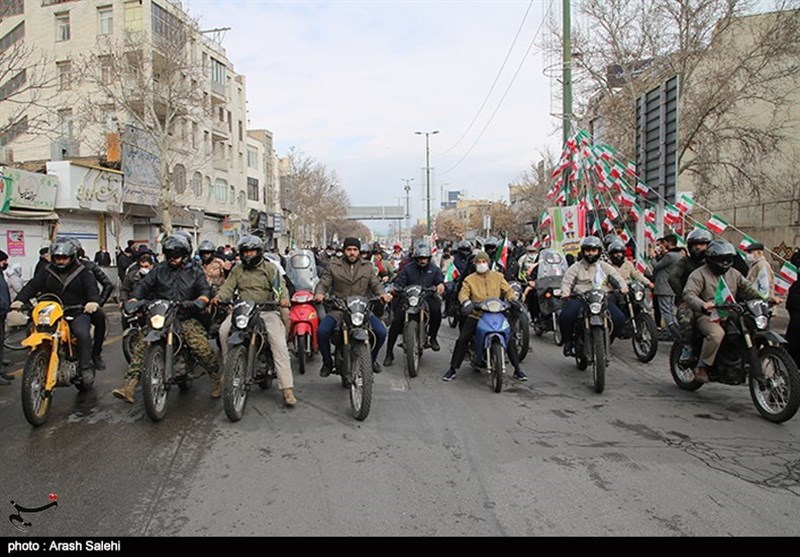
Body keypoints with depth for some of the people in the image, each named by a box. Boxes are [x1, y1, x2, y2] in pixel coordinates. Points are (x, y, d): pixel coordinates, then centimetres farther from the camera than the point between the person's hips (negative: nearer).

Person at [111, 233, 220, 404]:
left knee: (202, 347, -23)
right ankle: (130, 386, -19)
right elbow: (143, 285, 8)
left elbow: (205, 290, 0)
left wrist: (200, 301, -23)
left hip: (186, 318, -2)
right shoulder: (159, 270, 15)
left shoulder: (195, 272, 10)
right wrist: (133, 300, -11)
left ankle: (216, 377, -3)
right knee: (142, 346, -17)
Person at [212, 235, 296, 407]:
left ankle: (287, 389, -20)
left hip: (266, 309, -3)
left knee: (279, 345, -18)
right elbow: (228, 286, 7)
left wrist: (284, 298, -26)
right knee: (224, 330, -24)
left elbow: (280, 285, -5)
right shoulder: (237, 270, 17)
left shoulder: (270, 268, 7)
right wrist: (219, 296, -15)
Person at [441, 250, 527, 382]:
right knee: (462, 340, -11)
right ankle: (452, 369, 1)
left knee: (510, 338, -4)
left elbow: (508, 290, 6)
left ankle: (517, 369, 10)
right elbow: (463, 293, -8)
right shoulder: (470, 279, 5)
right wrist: (466, 302, -30)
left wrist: (512, 300, -14)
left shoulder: (498, 276, 10)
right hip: (476, 315, -1)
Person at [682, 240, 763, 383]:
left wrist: (764, 299, -2)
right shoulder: (699, 274, -3)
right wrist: (702, 305, -37)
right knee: (717, 333, -35)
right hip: (707, 316, -6)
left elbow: (748, 289, 18)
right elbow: (688, 293, -17)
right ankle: (701, 367, -22)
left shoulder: (734, 274, 19)